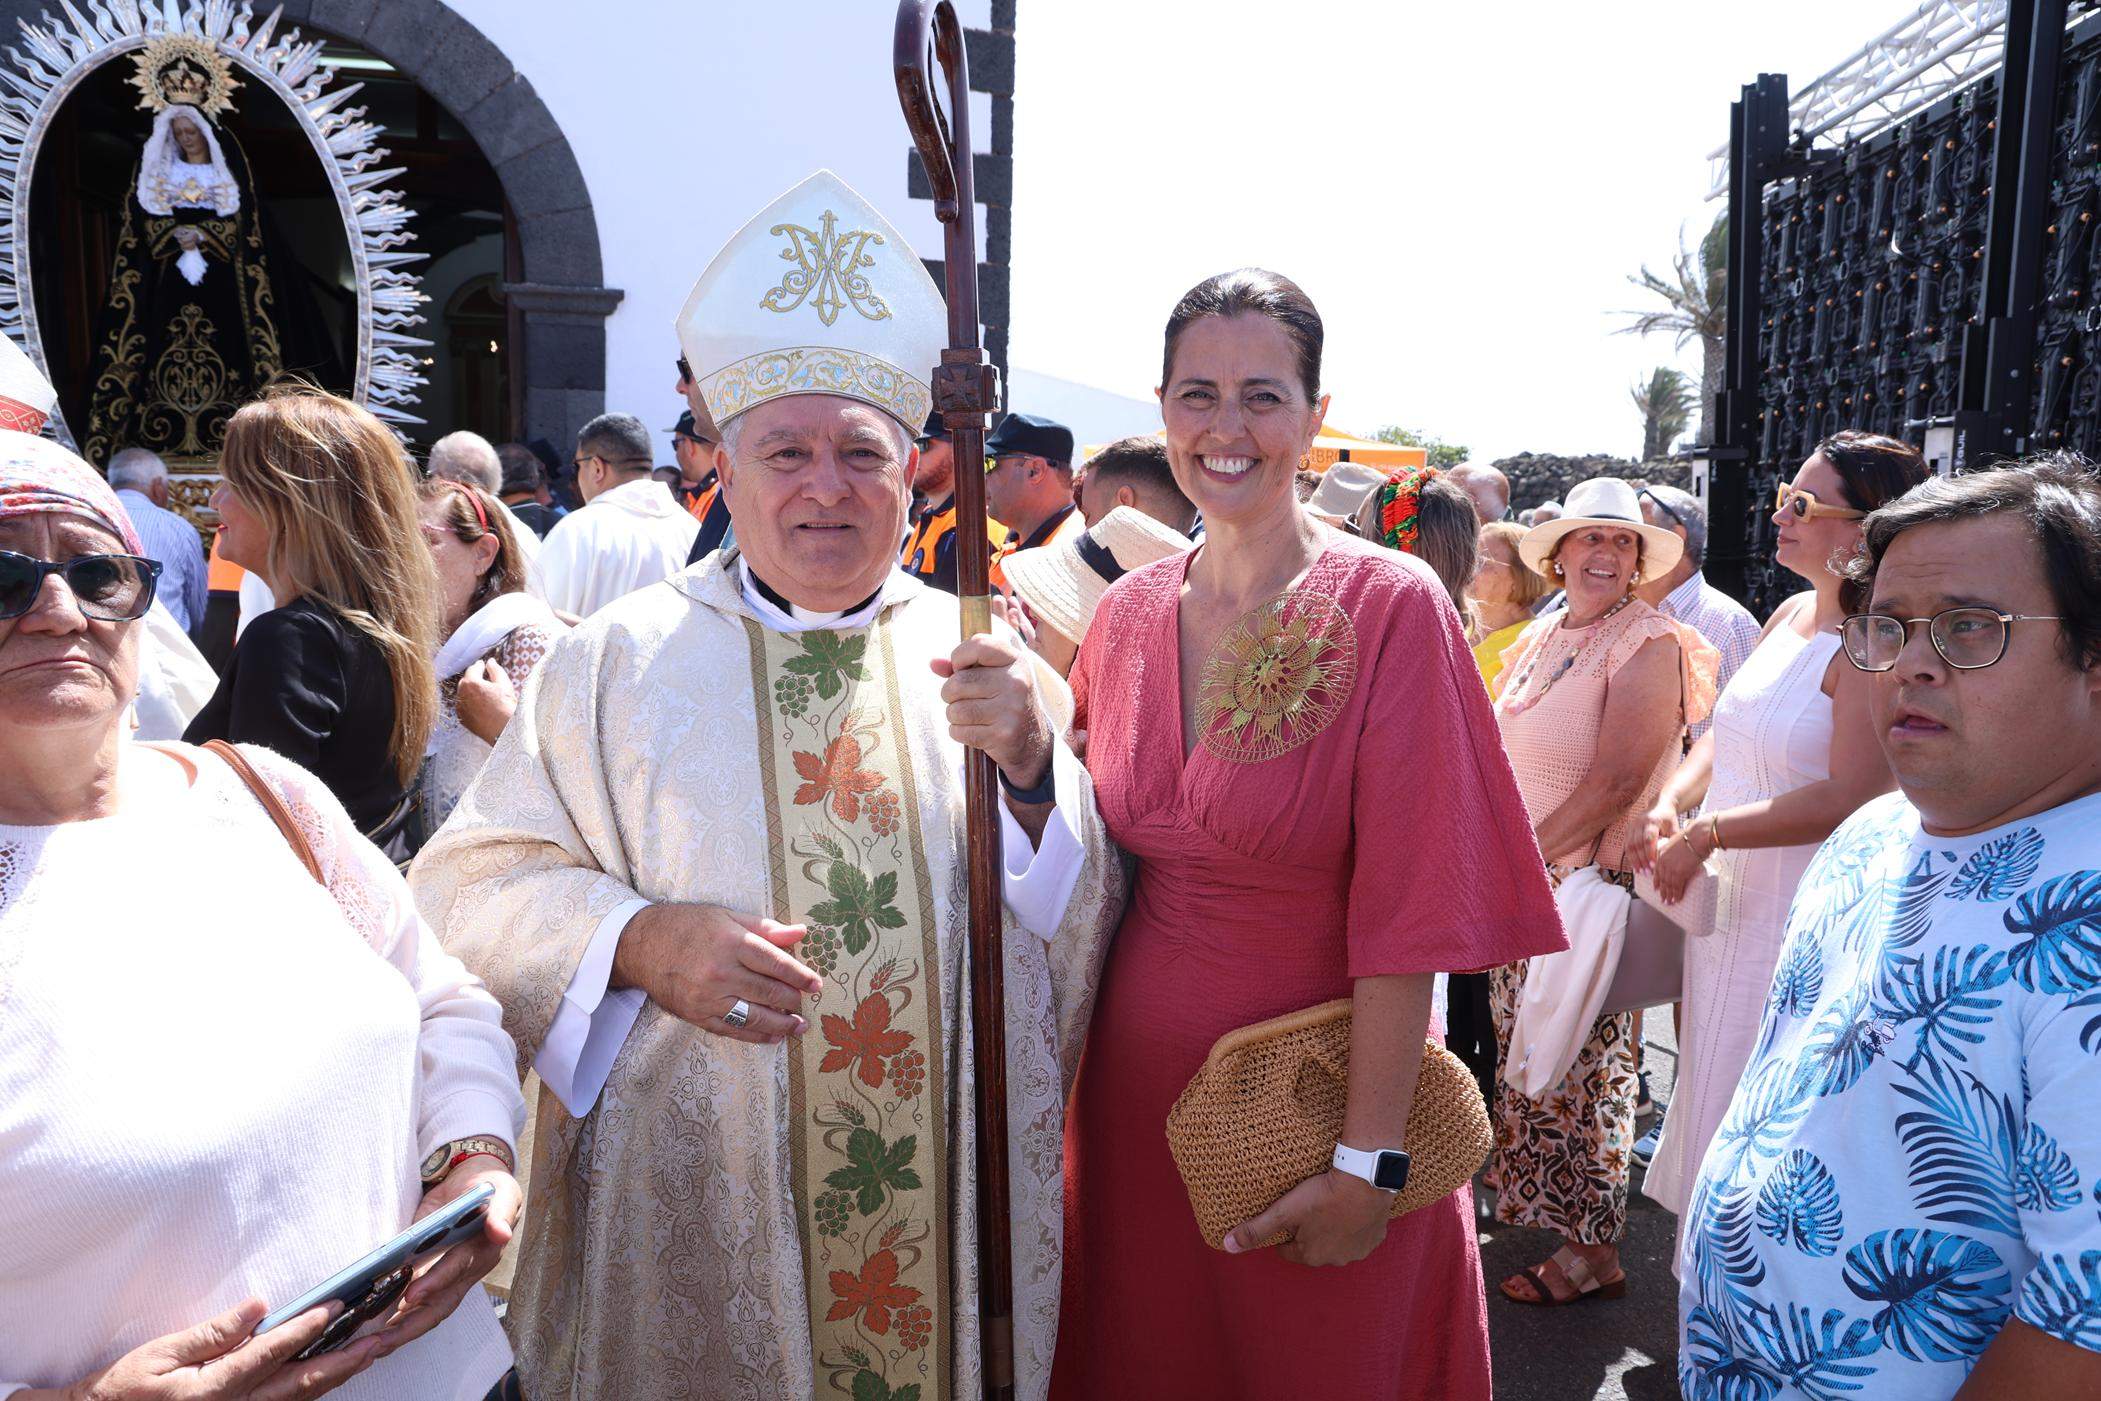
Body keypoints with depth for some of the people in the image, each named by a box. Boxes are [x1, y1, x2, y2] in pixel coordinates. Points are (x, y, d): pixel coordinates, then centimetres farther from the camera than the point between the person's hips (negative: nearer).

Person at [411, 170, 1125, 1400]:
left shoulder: (982, 660, 1)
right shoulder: (622, 660, -2)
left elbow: (1087, 925, -1)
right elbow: (475, 885, -2)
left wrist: (1030, 770, -19)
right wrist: (637, 941, -20)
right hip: (692, 1216, -1)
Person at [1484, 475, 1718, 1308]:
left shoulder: (1646, 643, -12)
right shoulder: (1542, 638, 11)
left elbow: (1616, 783, -20)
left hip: (1591, 882, -7)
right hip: (1525, 886, 7)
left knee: (1581, 1067, 0)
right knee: (1528, 1050, 15)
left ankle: (1594, 1254, 13)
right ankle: (1532, 1205, 33)